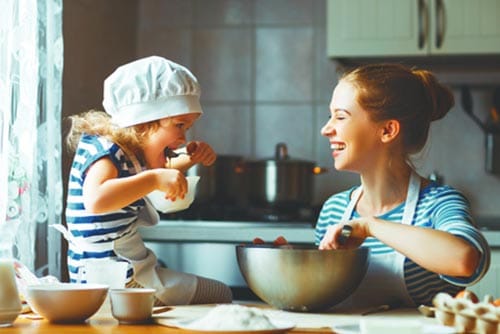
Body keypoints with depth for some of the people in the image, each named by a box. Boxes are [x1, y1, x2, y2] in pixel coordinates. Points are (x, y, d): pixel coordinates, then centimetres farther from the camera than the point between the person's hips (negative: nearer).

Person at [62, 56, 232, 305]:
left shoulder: (131, 154, 10)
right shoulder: (103, 149, -18)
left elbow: (162, 173, 34)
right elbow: (96, 200, -39)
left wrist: (189, 159, 14)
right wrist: (155, 179, -39)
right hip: (116, 282, -10)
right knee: (221, 294, -4)